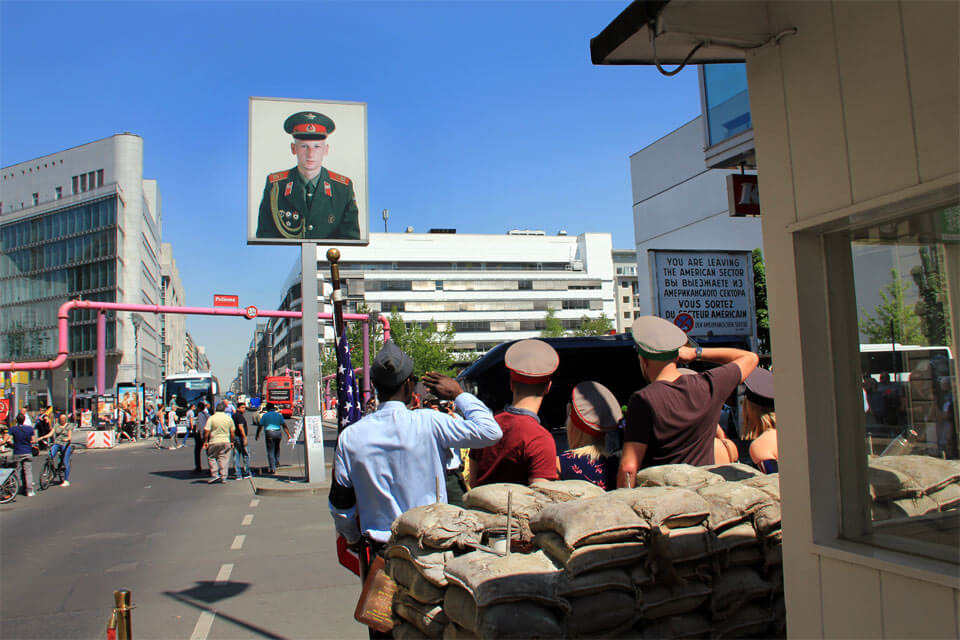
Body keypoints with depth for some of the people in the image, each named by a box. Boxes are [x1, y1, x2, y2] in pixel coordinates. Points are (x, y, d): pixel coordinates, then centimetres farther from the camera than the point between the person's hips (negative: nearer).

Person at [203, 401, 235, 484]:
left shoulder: (211, 418, -7)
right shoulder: (229, 418, 2)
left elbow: (206, 431, -11)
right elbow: (232, 431, 7)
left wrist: (205, 441, -1)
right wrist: (231, 442, 17)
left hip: (214, 441, -3)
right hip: (226, 441, 3)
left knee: (211, 458, 11)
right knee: (224, 459, 6)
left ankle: (215, 474, 0)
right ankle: (223, 477, 6)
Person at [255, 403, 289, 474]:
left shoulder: (265, 415, 2)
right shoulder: (279, 415, 8)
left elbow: (260, 426, 5)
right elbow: (284, 426, 4)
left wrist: (257, 435, 17)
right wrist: (288, 434, 6)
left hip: (269, 434, -3)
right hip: (278, 433, 3)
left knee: (270, 451, 0)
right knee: (277, 448, 27)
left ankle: (272, 468, -3)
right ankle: (277, 462, 27)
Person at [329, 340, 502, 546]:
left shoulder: (349, 436, -4)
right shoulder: (428, 423, -14)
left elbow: (340, 506, 3)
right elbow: (490, 431, -9)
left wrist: (354, 540, 22)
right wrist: (458, 394, 4)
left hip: (381, 548, 3)